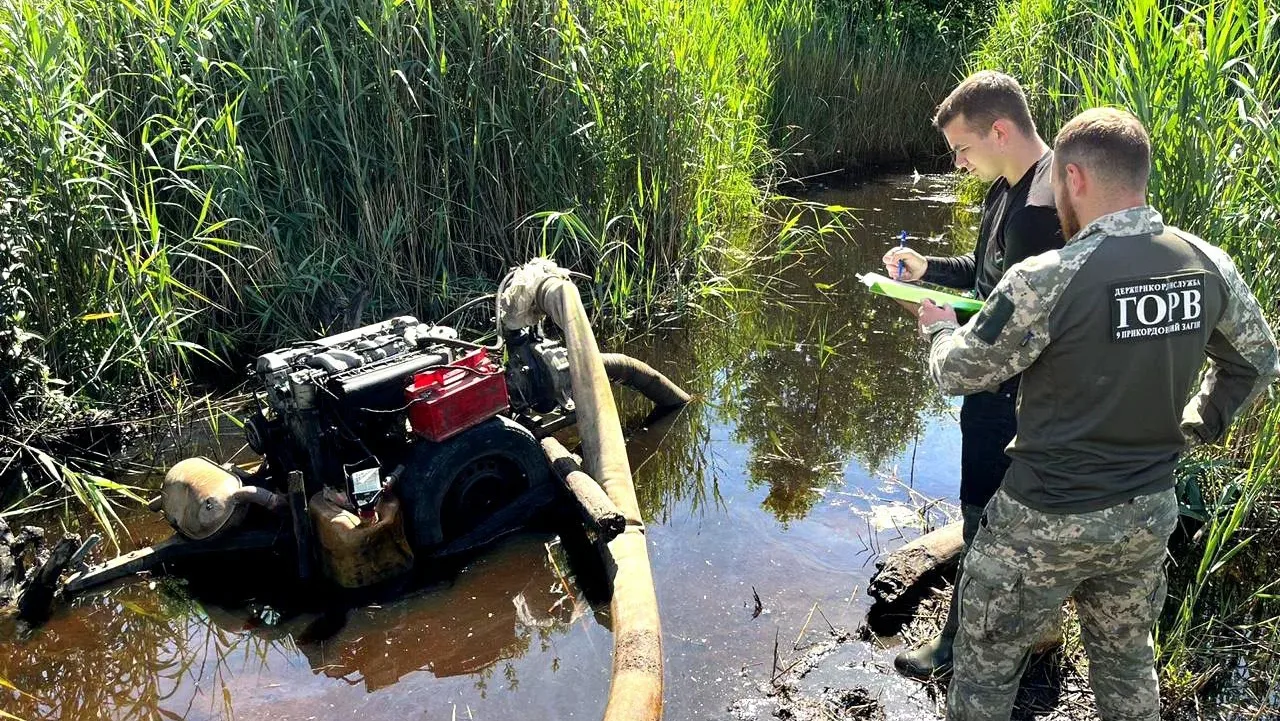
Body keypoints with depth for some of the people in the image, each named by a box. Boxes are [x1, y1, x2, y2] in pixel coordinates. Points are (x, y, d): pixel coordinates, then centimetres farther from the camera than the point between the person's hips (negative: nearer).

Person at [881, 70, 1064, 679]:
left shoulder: (1045, 207, -26)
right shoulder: (1006, 189, 6)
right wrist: (927, 268, 7)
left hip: (1010, 394, -10)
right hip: (992, 383, 10)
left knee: (986, 514, 6)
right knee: (997, 505, 21)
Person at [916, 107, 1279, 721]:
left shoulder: (1046, 280, -24)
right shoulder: (1209, 266, -5)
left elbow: (957, 373, -11)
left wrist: (939, 328, 10)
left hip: (1047, 520, -6)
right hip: (1150, 514, 6)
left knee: (985, 667, 14)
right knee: (1127, 660, 25)